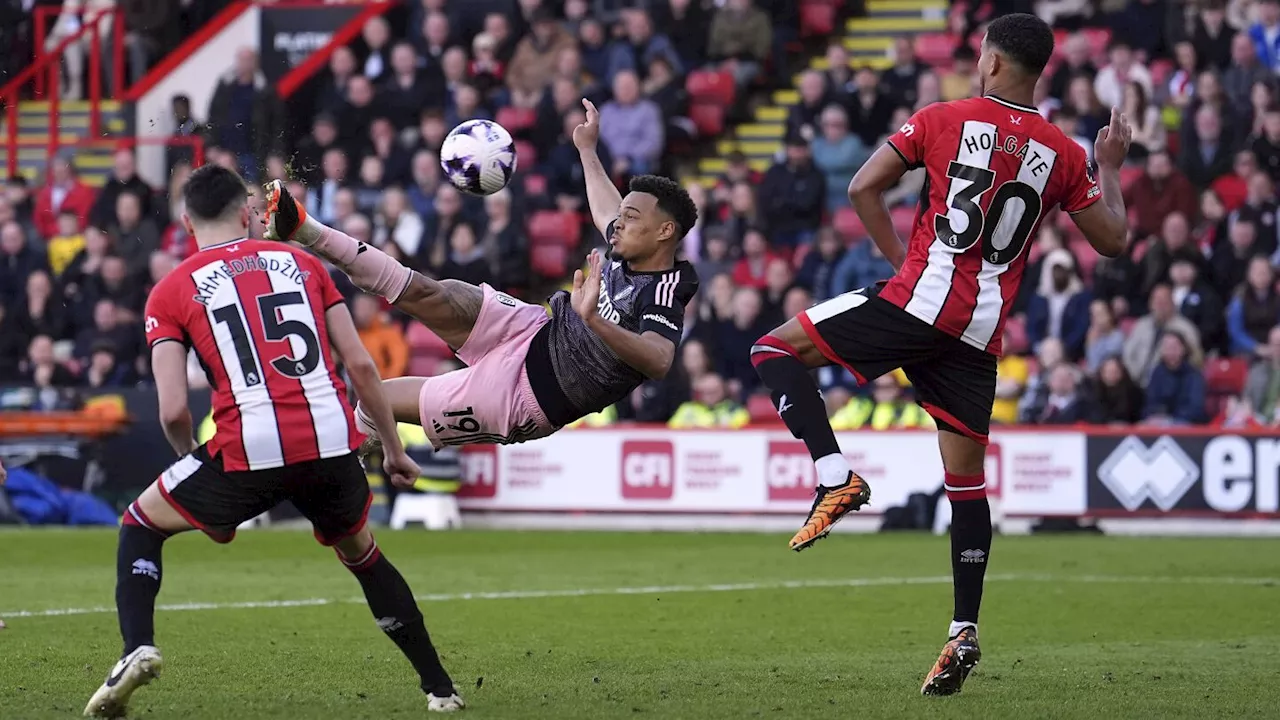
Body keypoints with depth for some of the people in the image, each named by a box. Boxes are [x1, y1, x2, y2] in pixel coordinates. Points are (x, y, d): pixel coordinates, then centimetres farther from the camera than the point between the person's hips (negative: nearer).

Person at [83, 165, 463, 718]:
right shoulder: (301, 263, 17)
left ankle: (137, 648, -2)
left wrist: (193, 460, 19)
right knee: (363, 555, 29)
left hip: (247, 450, -3)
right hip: (331, 444, 3)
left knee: (141, 527, 20)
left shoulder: (171, 292, 9)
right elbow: (360, 365, 12)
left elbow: (172, 410, 0)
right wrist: (394, 449, 22)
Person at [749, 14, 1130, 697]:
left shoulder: (944, 120, 0)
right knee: (966, 477, 11)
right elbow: (1110, 238, 15)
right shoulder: (1063, 154, 8)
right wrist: (1110, 166, 30)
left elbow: (863, 187, -3)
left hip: (919, 300, -4)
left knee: (777, 349, 8)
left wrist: (901, 256, 9)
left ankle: (835, 473, -10)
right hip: (981, 333, 4)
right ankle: (964, 631, 7)